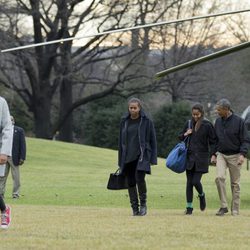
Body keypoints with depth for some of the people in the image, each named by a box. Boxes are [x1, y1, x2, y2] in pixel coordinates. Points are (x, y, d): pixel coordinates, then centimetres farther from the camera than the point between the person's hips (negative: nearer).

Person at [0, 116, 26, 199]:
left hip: (14, 157, -3)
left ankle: (16, 194, 7)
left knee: (16, 177, 2)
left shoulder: (19, 130, 1)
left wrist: (22, 157, -9)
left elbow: (22, 145, -2)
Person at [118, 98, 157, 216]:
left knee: (139, 178, -22)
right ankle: (135, 209, 10)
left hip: (142, 155, -4)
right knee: (130, 183, 3)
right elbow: (121, 141, 13)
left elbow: (152, 140, 0)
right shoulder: (124, 122, 8)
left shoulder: (146, 121, -1)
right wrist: (120, 160, 11)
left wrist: (153, 159, -6)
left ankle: (143, 203, -3)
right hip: (128, 156, 4)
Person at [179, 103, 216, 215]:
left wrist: (212, 154, -8)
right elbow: (180, 137, 18)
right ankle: (189, 207, 8)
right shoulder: (189, 123, 7)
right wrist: (185, 134, -2)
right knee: (189, 182, 2)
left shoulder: (207, 125, -5)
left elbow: (213, 141, -1)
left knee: (196, 181, -9)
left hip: (202, 157, -4)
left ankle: (201, 195, 24)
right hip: (190, 156, 4)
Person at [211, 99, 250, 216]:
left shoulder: (239, 121, -8)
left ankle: (235, 210, 12)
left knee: (235, 183, 2)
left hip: (235, 156, -3)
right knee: (219, 177, -18)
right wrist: (214, 154, 10)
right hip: (221, 155, 3)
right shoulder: (218, 121, 6)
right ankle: (223, 206, -12)